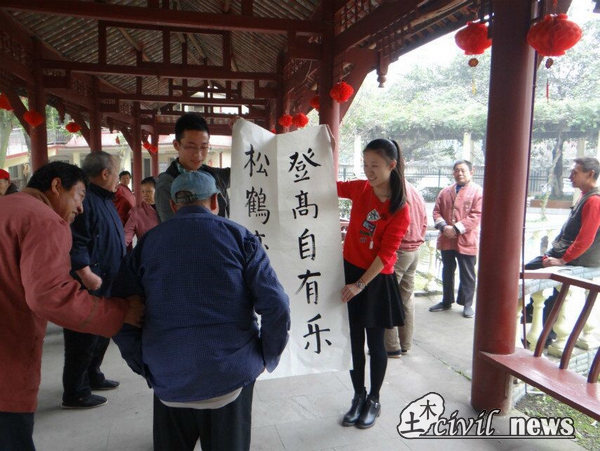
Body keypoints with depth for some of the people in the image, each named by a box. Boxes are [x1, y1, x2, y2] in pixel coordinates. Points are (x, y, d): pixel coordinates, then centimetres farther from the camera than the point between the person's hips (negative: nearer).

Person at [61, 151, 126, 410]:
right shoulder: (84, 199, -18)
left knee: (102, 333, 21)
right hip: (89, 285, -11)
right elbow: (74, 242, -26)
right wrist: (86, 274, -30)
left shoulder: (105, 200, 16)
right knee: (83, 338, 0)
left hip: (107, 284, 11)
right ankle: (75, 393, 13)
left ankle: (92, 377, 37)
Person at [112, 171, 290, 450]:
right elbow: (276, 306, -10)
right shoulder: (239, 237, -2)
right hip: (232, 374, -1)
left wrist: (143, 364, 10)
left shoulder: (147, 243, 4)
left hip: (168, 380, 2)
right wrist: (266, 358, 3)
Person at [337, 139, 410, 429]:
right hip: (349, 271, 4)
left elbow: (386, 254, -15)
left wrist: (361, 284, -20)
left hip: (377, 280, -4)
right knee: (353, 340, 13)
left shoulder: (399, 209, -12)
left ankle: (374, 401, 30)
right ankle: (358, 397, 32)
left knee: (375, 343, 10)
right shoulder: (360, 189, -1)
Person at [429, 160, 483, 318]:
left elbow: (476, 216, -13)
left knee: (467, 274, 6)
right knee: (447, 272, 16)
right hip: (446, 240, 5)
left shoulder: (478, 192, -5)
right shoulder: (445, 192, 11)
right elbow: (437, 211, 7)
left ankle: (467, 304, 19)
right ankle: (446, 301, 29)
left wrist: (456, 228, -20)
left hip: (466, 240, -5)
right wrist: (443, 226, -12)